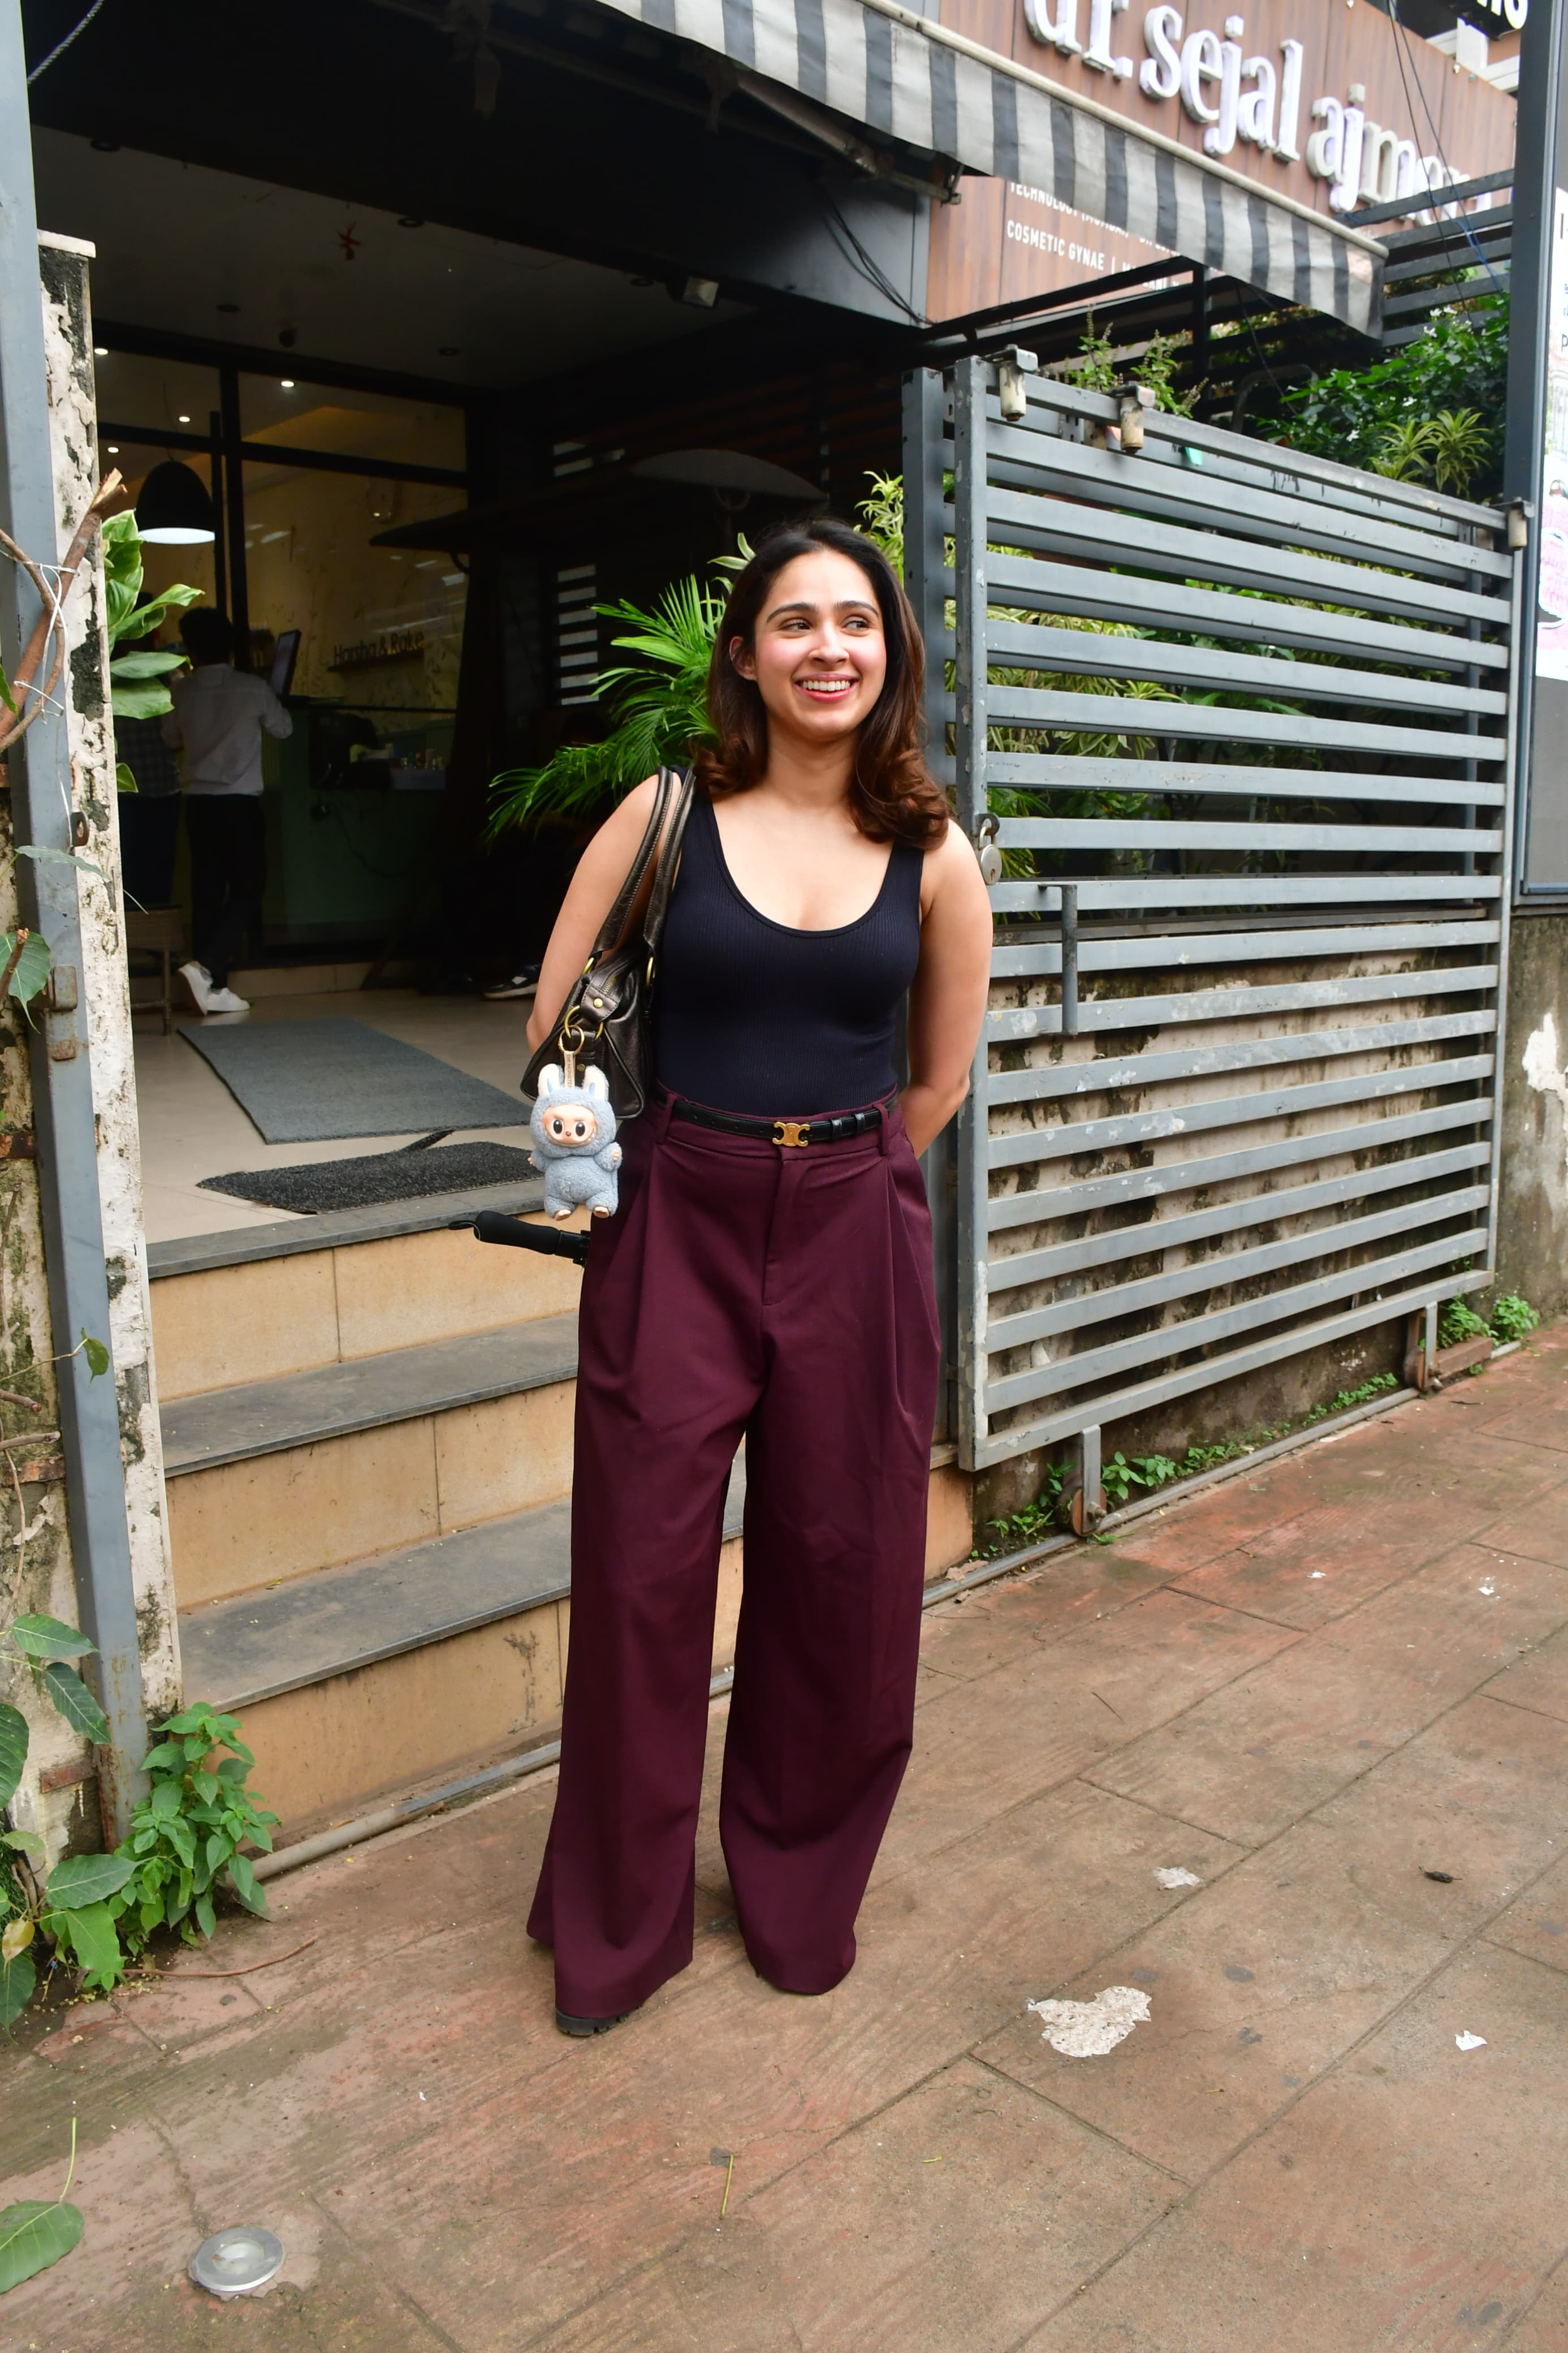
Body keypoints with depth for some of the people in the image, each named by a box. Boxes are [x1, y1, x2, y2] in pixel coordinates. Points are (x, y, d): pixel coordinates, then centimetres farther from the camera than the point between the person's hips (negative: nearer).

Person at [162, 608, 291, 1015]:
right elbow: (284, 728, 11)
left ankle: (213, 987, 6)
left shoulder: (180, 692, 2)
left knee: (207, 892, 7)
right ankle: (206, 966, -17)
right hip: (240, 802, -3)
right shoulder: (253, 688, -4)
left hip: (198, 802, 3)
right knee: (247, 890, 2)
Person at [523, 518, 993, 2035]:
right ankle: (616, 1925, 28)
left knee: (840, 1578, 10)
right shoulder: (670, 815, -2)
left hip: (854, 1238, 2)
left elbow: (941, 1080, 11)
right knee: (641, 1576, 5)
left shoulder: (932, 854, 2)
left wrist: (831, 1174, 8)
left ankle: (802, 1891, 36)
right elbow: (559, 1029, 0)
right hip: (674, 1226, -1)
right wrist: (706, 1167, 0)